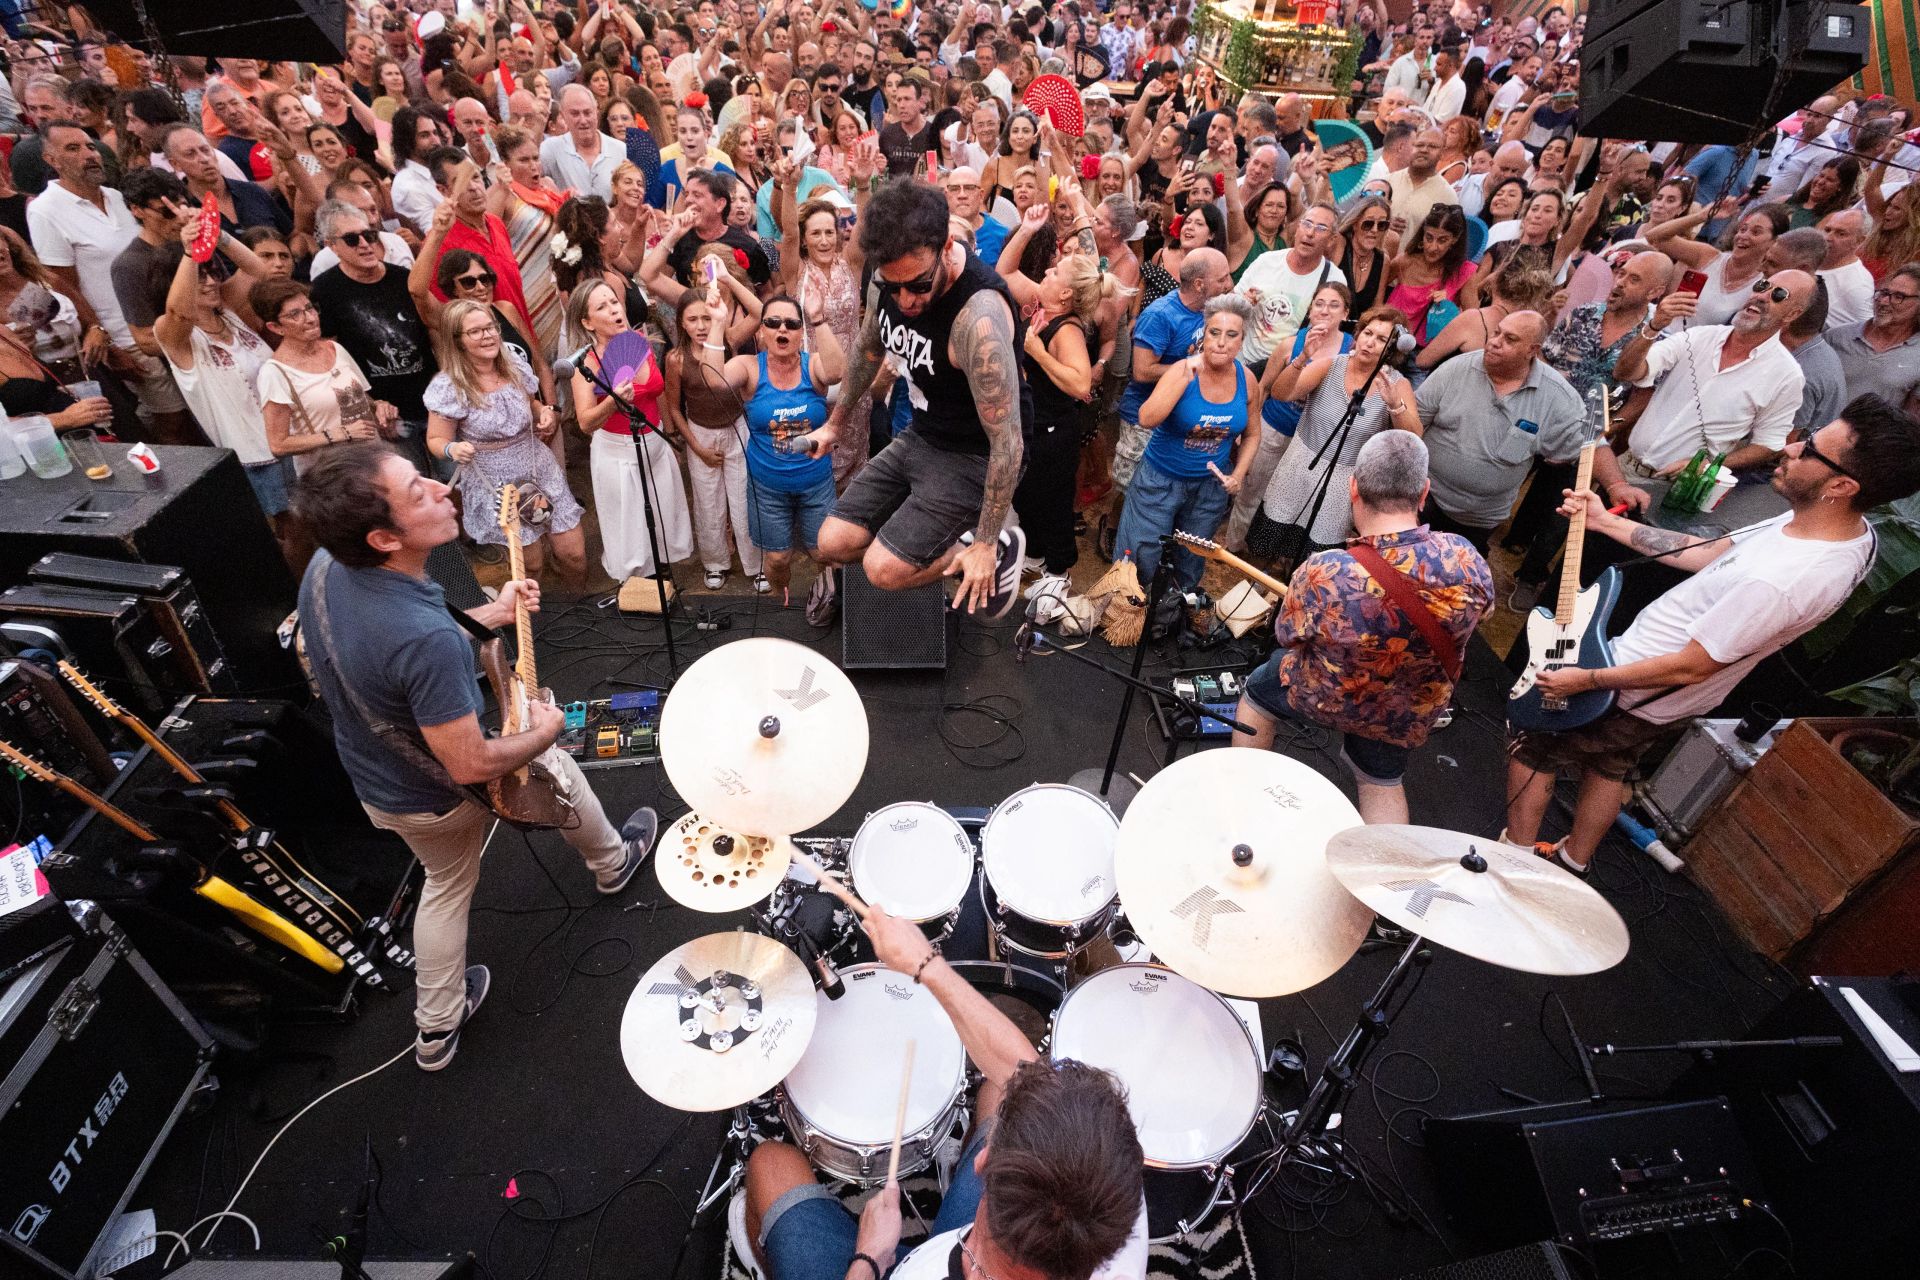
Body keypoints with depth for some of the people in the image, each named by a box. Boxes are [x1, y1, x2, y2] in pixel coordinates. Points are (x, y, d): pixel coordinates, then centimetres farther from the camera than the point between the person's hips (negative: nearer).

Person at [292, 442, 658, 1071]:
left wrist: (493, 613, 2)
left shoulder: (325, 567, -16)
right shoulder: (427, 639, -43)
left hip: (373, 780, 7)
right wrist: (543, 731, -14)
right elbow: (469, 766, -33)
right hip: (441, 797, -6)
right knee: (556, 767, 23)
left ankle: (437, 1028, 43)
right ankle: (612, 861, 50)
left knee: (446, 883, 29)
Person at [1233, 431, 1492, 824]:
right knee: (1383, 783, 31)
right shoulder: (1463, 557, -25)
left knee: (1257, 692, 28)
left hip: (1329, 697, -3)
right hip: (1414, 713, 3)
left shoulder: (1322, 574, -36)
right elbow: (1481, 610, -2)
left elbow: (1288, 636, -17)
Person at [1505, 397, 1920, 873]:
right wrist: (1606, 522, 1)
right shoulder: (1847, 527, -8)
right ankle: (1573, 860, 49)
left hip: (1633, 693, -9)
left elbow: (1690, 668, -29)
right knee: (1608, 767, 28)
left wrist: (1587, 679, -18)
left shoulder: (1778, 581, -38)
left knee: (1526, 748, 11)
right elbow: (1709, 553, 2)